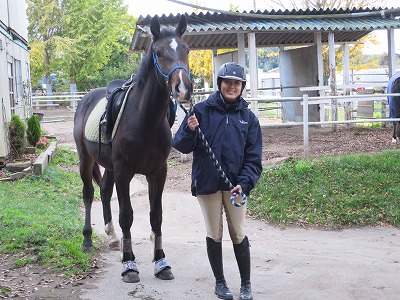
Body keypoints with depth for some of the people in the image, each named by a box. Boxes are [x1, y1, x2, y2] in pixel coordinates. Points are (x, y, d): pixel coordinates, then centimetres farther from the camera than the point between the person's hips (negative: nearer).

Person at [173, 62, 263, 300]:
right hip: (207, 183, -1)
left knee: (239, 235, 7)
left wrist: (244, 183, -15)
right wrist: (190, 131, -24)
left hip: (235, 184, 1)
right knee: (214, 235, 10)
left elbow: (254, 157, 0)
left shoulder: (248, 117, 2)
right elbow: (182, 146, -3)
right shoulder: (202, 110, -3)